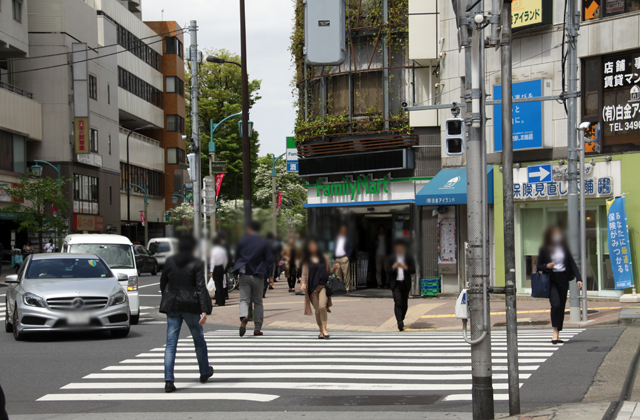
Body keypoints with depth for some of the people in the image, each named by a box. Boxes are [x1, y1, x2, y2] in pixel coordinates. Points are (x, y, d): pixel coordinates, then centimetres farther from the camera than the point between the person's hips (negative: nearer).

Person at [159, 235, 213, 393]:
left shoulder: (169, 262, 2)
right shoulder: (197, 264, -8)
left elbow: (163, 283, 12)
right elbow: (201, 287, -13)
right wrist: (204, 310, -16)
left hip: (172, 307, 2)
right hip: (191, 306, -2)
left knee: (171, 343, 0)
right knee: (199, 340, 18)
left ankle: (168, 380, -11)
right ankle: (205, 372, 36)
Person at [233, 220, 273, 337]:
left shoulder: (242, 241, 3)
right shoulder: (264, 242, 0)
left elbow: (236, 257, 10)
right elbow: (269, 259, -2)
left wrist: (237, 271, 22)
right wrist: (269, 275, 4)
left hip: (244, 275, 0)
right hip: (258, 276, 0)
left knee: (244, 299, 0)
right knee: (258, 301, 10)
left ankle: (243, 318, -32)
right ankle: (257, 328, 8)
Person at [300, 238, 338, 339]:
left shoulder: (324, 258, 11)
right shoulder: (306, 261, 7)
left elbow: (328, 272, 20)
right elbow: (304, 274, 7)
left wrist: (334, 268, 0)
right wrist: (303, 283, -11)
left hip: (323, 286, 0)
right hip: (312, 288, 0)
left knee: (322, 306, -21)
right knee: (317, 310, 1)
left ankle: (324, 329, -11)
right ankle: (321, 332, 15)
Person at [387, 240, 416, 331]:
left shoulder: (409, 258, 7)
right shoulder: (391, 258, 7)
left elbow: (413, 271, 2)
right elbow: (388, 272, 5)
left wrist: (406, 268, -17)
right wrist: (393, 268, -15)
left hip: (406, 284, 2)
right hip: (395, 284, -2)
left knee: (404, 304, 7)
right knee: (398, 303, -15)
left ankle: (401, 320, 26)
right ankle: (400, 322, -25)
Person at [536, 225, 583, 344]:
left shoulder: (564, 248, 10)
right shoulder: (544, 250, 0)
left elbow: (572, 263, 10)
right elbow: (539, 266, 4)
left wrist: (578, 278, 0)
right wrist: (547, 266, -18)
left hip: (563, 279, 4)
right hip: (551, 280, -4)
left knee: (562, 306, 4)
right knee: (556, 304, -21)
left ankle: (558, 335, 11)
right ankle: (555, 333, -17)